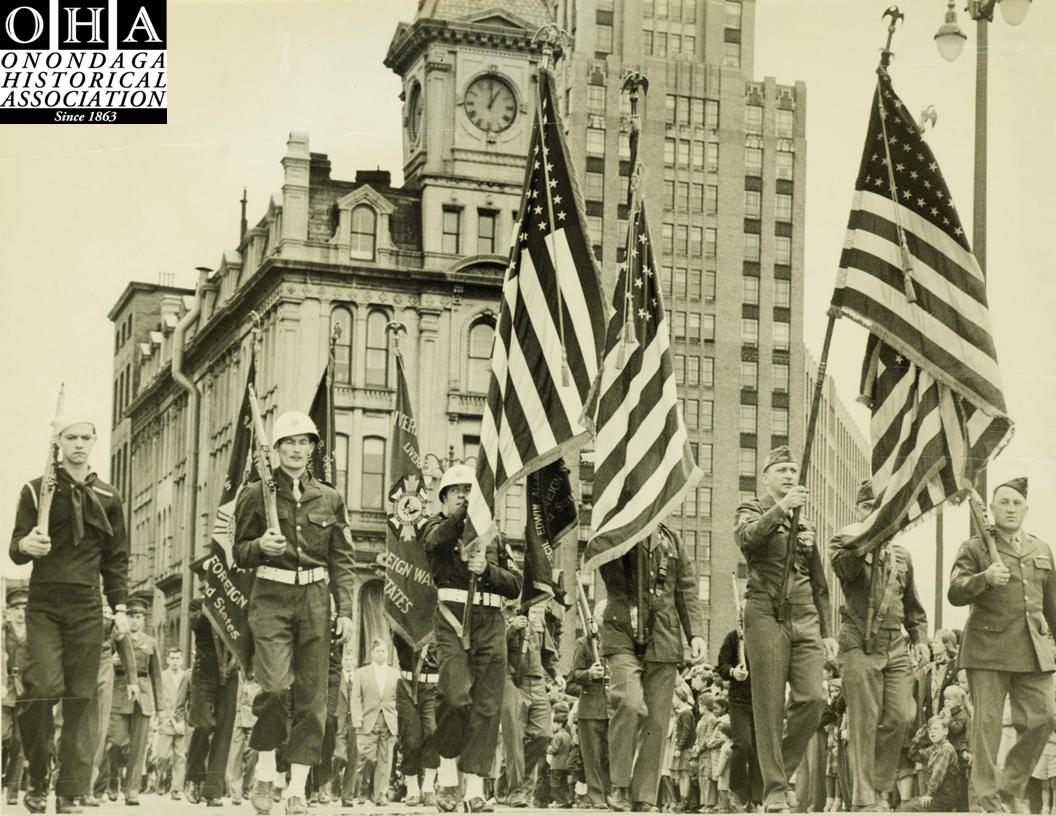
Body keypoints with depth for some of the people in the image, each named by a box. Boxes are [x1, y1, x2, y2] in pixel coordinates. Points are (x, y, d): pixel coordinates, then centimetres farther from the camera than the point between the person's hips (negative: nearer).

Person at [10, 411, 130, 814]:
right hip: (43, 603, -2)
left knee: (82, 697, -3)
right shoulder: (37, 490, 8)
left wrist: (120, 606, 7)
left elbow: (117, 558, 17)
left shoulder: (107, 497, 14)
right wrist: (26, 545, -19)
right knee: (43, 687, -17)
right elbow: (15, 550, 4)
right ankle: (37, 778, 3)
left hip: (86, 606, 2)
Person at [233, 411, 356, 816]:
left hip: (315, 600, 3)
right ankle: (264, 773, 1)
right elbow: (239, 554, 9)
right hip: (271, 598, -3)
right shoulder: (256, 494, 4)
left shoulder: (328, 498, 11)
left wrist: (346, 611, 3)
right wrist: (260, 546, -14)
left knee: (312, 696, 0)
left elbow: (343, 560, 11)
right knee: (274, 685, -18)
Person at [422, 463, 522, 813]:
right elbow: (436, 540, -14)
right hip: (453, 617, -4)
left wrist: (487, 569, -2)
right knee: (456, 695, -22)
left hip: (491, 623, 4)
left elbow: (515, 586, 17)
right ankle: (448, 769, -3)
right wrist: (463, 511, -26)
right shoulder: (436, 527, 13)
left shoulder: (490, 535, 24)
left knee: (487, 707, -2)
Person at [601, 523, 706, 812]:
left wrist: (696, 633, 5)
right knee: (629, 703, -24)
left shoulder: (670, 540, 18)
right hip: (623, 635, -4)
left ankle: (644, 799, 8)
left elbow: (687, 590, 16)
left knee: (657, 721, 0)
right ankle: (620, 787, -12)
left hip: (664, 640, 4)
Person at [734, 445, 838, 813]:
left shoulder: (804, 523, 21)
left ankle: (783, 768, 9)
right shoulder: (753, 510, 8)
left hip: (804, 618, 4)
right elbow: (747, 537, -18)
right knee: (770, 707, -5)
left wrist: (826, 631, 19)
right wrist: (781, 508, -29)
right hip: (766, 615, -4)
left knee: (812, 698, -11)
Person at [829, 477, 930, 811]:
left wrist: (920, 637, 14)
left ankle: (880, 787, 15)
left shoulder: (901, 555, 17)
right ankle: (864, 800, -1)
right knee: (864, 724, -5)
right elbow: (846, 568, -20)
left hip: (895, 647, 4)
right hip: (860, 645, -4)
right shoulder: (845, 543, 4)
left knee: (901, 716, -4)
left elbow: (912, 604, 25)